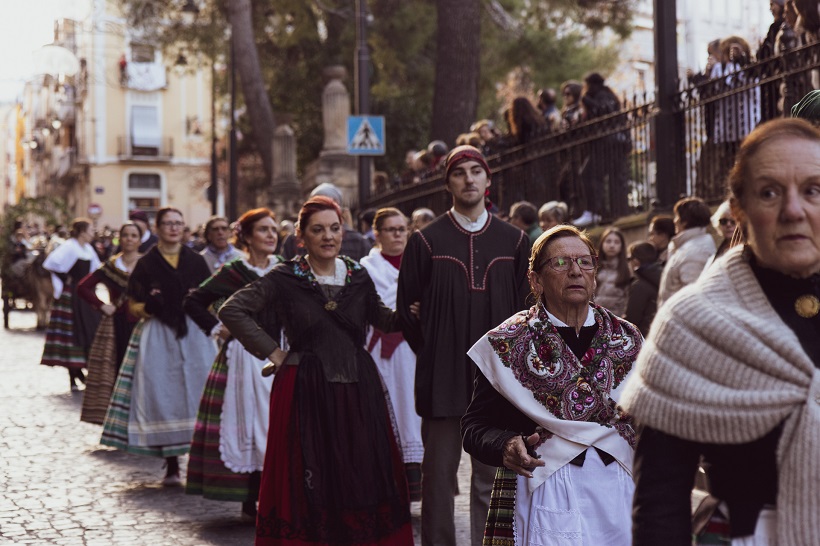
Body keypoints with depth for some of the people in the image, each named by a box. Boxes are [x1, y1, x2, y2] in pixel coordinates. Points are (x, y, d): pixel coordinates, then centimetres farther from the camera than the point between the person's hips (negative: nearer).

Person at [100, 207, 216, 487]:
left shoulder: (196, 261, 10)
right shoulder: (146, 264, 6)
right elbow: (133, 306, 7)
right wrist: (149, 306, -14)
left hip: (194, 334, 1)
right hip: (157, 336, -1)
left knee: (198, 393, -6)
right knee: (162, 397, -5)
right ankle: (171, 465, 0)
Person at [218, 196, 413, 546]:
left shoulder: (358, 276, 7)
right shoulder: (285, 279, -3)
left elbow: (382, 319, 19)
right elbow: (232, 311, -5)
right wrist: (272, 352, -6)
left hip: (357, 390, 3)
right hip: (306, 391, -3)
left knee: (363, 475, 5)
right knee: (308, 484, 1)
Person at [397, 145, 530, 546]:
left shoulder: (514, 241, 8)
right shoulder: (426, 241, 3)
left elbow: (526, 308, 12)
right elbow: (406, 308, 6)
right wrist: (430, 354, 3)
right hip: (443, 376, -1)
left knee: (491, 474, 5)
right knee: (440, 473, 2)